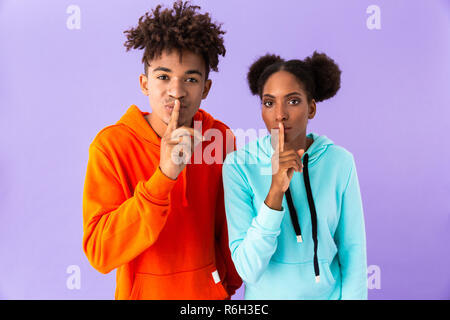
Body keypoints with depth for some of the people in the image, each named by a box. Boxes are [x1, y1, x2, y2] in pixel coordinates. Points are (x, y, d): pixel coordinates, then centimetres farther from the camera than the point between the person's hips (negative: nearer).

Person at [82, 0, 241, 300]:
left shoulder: (221, 138, -10)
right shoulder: (111, 144, -19)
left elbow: (229, 222, 2)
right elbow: (100, 254, -26)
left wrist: (231, 281, 8)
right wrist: (163, 176, -34)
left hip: (210, 291, 2)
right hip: (144, 291, -2)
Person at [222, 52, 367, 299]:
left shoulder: (340, 162, -14)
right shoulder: (239, 165, -18)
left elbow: (353, 250, -6)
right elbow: (249, 269, -23)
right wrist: (276, 190, -32)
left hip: (329, 292, 1)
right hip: (266, 293, -1)